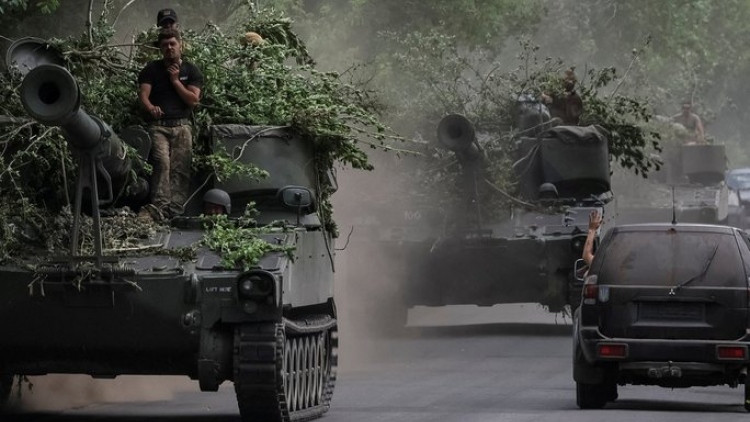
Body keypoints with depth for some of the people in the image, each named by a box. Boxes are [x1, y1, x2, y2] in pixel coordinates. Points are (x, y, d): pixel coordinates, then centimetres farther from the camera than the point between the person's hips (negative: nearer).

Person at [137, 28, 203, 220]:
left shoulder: (191, 71, 11)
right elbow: (143, 94, -4)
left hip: (181, 126, 2)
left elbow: (193, 100, 1)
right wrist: (151, 108, -26)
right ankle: (159, 206, -32)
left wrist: (175, 81, -4)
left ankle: (175, 209, -8)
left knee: (180, 168, -7)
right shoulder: (151, 69, 10)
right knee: (162, 162, -22)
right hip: (158, 126, -2)